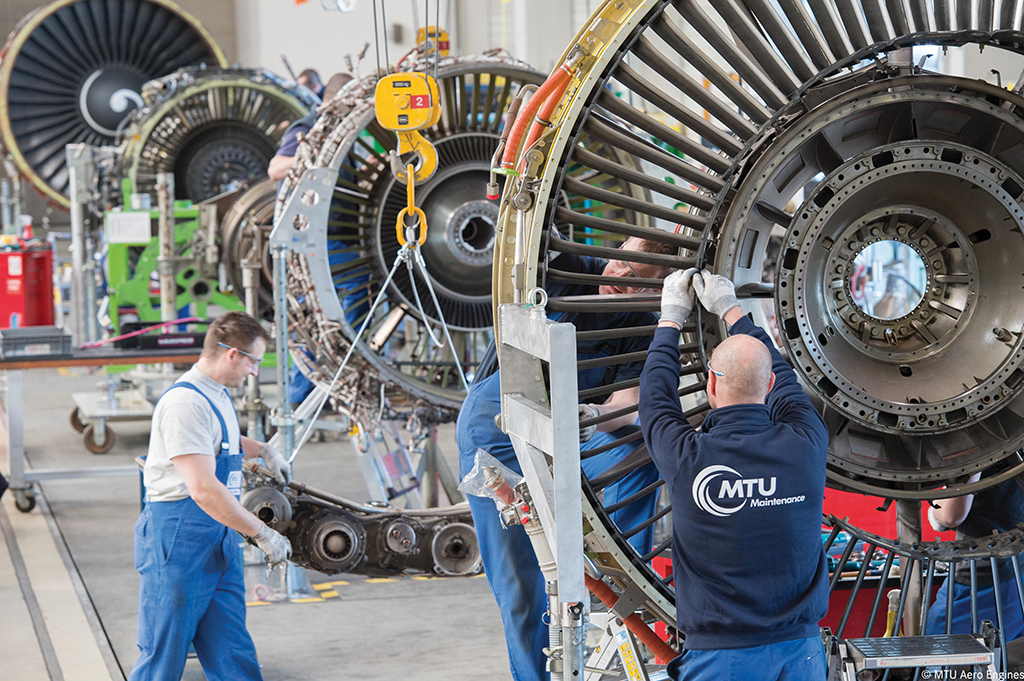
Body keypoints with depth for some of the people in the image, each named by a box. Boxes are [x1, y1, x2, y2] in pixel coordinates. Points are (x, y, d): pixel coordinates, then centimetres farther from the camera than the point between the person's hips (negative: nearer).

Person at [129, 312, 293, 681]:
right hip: (178, 542, -10)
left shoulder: (218, 395, 14)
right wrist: (263, 534, -21)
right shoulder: (185, 403, -19)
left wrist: (264, 450, 31)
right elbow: (204, 491, -26)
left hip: (220, 542, 10)